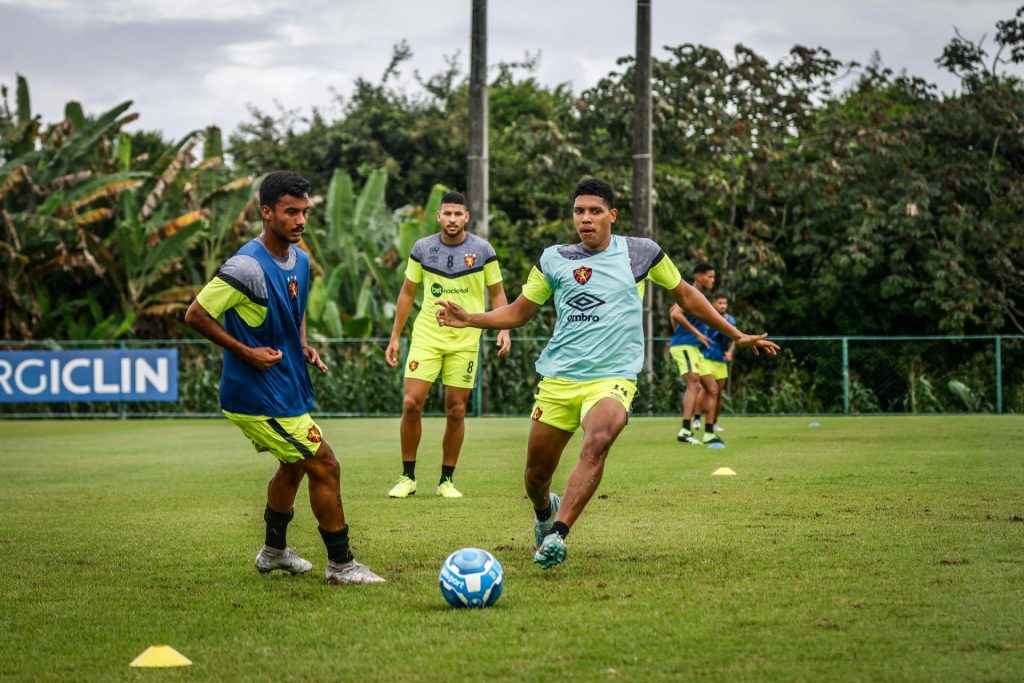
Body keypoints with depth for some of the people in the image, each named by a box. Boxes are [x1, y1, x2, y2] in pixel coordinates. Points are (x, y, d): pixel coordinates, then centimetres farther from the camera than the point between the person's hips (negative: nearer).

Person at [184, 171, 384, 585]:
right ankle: (341, 565, 4)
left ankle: (274, 551, 44)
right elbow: (196, 315, -20)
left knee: (293, 466, 26)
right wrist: (246, 352, -19)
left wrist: (303, 346, 5)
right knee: (325, 468, -7)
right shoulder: (248, 266, -23)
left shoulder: (300, 260, 5)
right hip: (261, 398, -10)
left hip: (288, 389, 10)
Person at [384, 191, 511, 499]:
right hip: (426, 336, 1)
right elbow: (407, 293, 11)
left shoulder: (482, 250, -2)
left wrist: (504, 329, -9)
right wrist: (395, 337, 9)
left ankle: (446, 480, 13)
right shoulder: (422, 248, 2)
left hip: (465, 340, 0)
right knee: (411, 403, -9)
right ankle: (408, 477, 3)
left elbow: (497, 293, 6)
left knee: (456, 410, 1)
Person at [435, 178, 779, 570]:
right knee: (536, 476, 6)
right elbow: (518, 313, 16)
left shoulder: (641, 253, 5)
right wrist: (469, 320, -1)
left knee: (597, 442, -34)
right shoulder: (554, 260, 8)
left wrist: (736, 335, 21)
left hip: (612, 378, -3)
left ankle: (557, 535, -37)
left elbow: (686, 296, 18)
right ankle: (545, 510, 43)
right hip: (557, 379, 3)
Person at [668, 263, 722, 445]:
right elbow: (675, 314, -27)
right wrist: (697, 333, -25)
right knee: (694, 383, -27)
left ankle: (709, 433, 13)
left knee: (712, 388, 9)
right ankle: (685, 430, -37)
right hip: (684, 346, -10)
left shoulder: (700, 296, 20)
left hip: (695, 349, 10)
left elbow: (672, 311, 32)